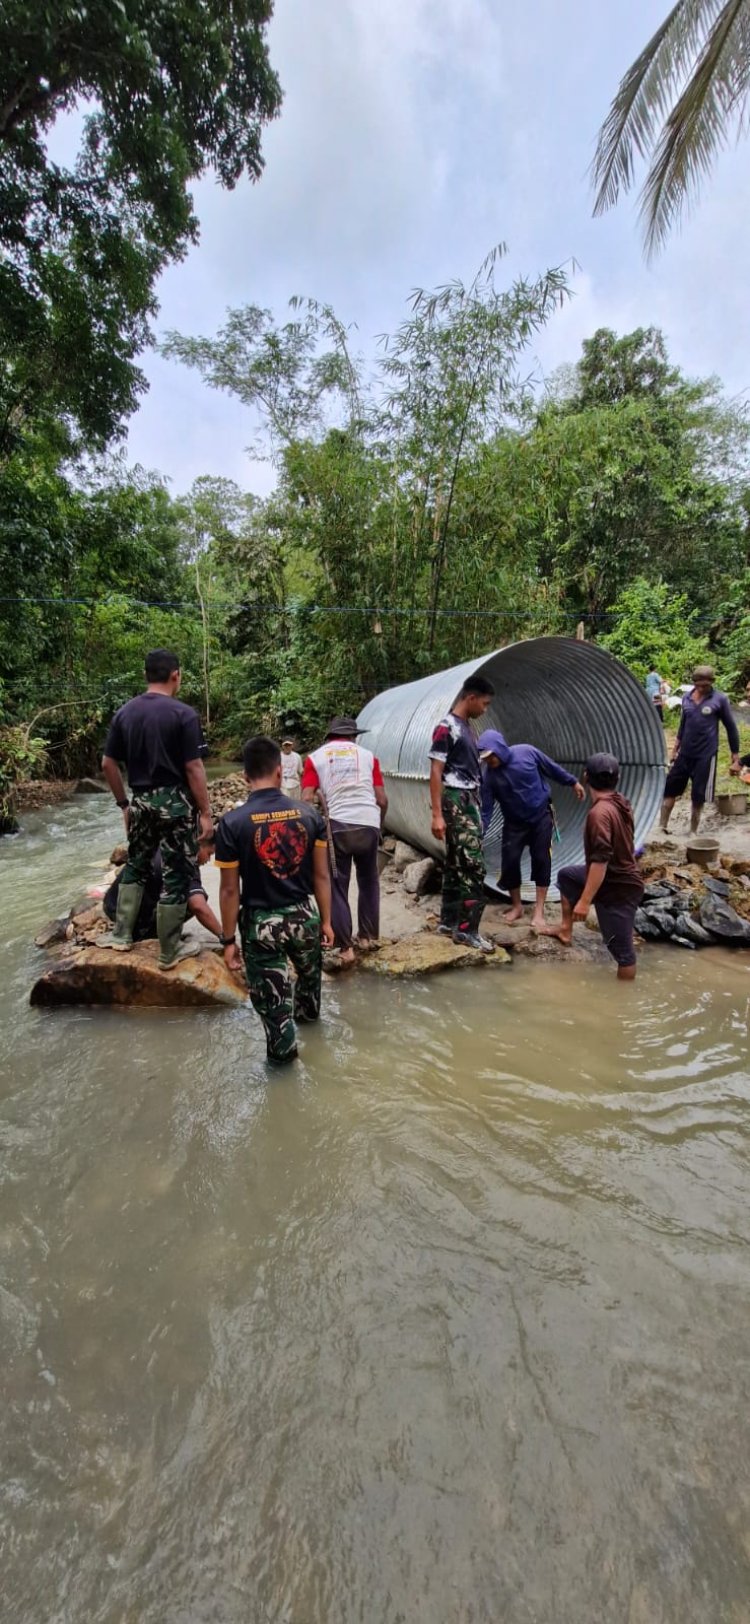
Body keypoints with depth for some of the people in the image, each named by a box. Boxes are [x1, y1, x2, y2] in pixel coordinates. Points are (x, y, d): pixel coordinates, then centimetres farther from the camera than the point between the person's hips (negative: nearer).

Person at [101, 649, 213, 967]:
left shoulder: (125, 713, 6)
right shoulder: (183, 714, -11)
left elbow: (108, 764, 7)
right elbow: (193, 768, -14)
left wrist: (123, 803, 18)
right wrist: (205, 812, -7)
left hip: (142, 801, 5)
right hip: (176, 802, -5)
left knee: (135, 866, 23)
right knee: (176, 875, 4)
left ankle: (122, 935, 28)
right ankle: (168, 953, 11)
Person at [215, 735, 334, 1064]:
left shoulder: (232, 823, -15)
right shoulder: (308, 814, -8)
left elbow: (230, 890, -12)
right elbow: (321, 876, -2)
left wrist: (228, 940, -2)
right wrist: (326, 921, 10)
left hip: (260, 923, -4)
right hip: (303, 915, 4)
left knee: (271, 996, 13)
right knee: (309, 971, 33)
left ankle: (283, 1052, 30)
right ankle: (307, 1011, 60)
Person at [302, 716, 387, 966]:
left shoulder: (316, 757, 10)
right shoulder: (367, 755, 13)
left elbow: (307, 799, -1)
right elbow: (382, 800, 8)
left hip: (337, 826, -1)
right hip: (368, 824, 2)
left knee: (337, 887, 9)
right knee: (369, 882, 21)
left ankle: (345, 947, 8)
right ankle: (367, 936, 28)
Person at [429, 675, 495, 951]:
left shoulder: (466, 726, 15)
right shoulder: (446, 728, -13)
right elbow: (436, 772, -16)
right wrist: (437, 814, -20)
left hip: (470, 801, 9)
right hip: (456, 802, -9)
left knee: (456, 864, 13)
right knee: (473, 866, -10)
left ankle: (449, 921, 21)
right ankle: (466, 929, -3)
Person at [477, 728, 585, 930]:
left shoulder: (527, 752, -19)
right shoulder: (489, 776, -18)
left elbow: (552, 769, -2)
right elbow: (486, 810, -14)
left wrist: (573, 781, 9)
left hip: (541, 816, 0)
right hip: (514, 823, 1)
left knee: (541, 860, -3)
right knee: (510, 861, -5)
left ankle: (539, 911, 4)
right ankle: (516, 906, 16)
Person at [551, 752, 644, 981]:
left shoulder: (599, 812, -28)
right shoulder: (621, 803, 1)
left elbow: (600, 861, -31)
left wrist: (584, 901, -27)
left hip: (617, 887, -10)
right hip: (617, 875, 10)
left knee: (620, 946, 2)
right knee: (566, 876, 25)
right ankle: (566, 930, 33)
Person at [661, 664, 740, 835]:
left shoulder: (720, 699, -7)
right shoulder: (686, 697, 4)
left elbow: (731, 728, -1)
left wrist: (735, 758, -3)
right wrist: (675, 749, 18)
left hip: (706, 755, -4)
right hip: (684, 754, 4)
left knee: (698, 796, 4)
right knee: (669, 788, 4)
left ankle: (693, 832, 19)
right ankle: (663, 826, 15)